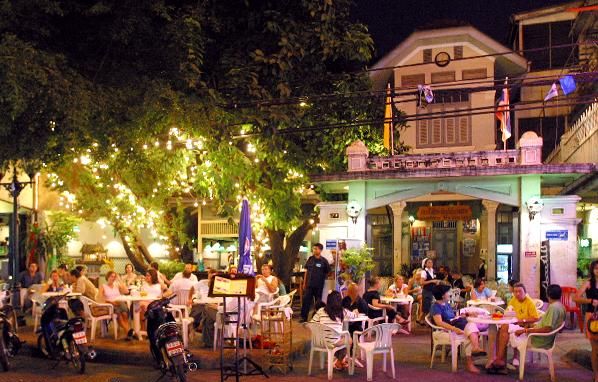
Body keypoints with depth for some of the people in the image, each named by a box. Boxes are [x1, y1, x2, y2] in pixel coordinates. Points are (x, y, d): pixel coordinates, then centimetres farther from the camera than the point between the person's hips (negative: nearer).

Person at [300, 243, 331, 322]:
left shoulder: (324, 261, -7)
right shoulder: (310, 259, 3)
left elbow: (327, 273, 1)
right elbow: (306, 271, 9)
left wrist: (322, 279, -1)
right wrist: (304, 283, 8)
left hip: (319, 286, -3)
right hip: (309, 285, 3)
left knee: (318, 302, 10)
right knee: (306, 300, 2)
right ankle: (304, 317, 11)